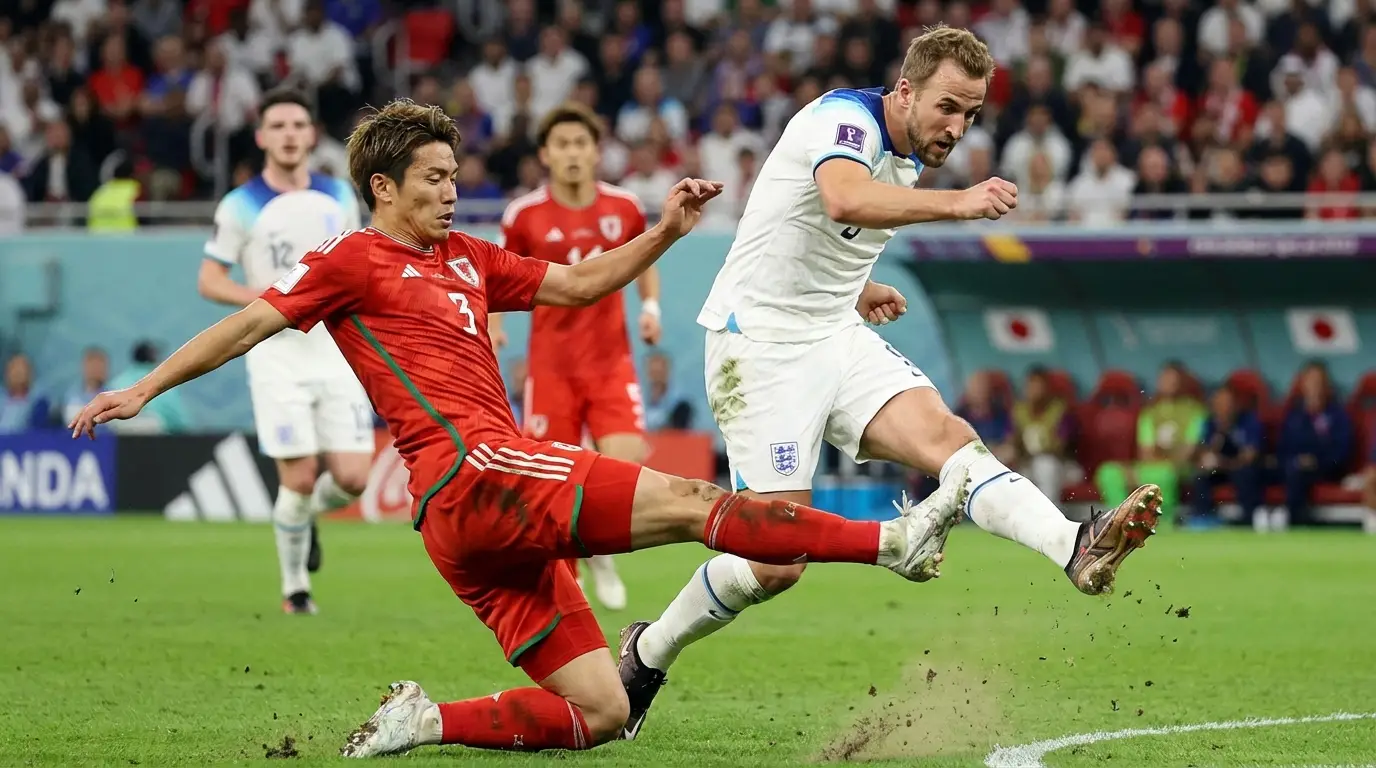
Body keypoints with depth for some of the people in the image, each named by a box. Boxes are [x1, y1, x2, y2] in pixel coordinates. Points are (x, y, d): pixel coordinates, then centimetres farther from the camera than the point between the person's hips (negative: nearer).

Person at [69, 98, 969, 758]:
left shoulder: (466, 259, 25)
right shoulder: (354, 262, 5)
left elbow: (579, 283, 28)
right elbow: (250, 324, 4)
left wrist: (665, 232, 16)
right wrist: (145, 389, 1)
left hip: (488, 524, 9)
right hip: (473, 470, -9)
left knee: (600, 713, 3)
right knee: (686, 499, -16)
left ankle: (423, 722, 4)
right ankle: (890, 539, -22)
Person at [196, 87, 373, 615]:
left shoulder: (339, 195, 8)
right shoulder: (241, 206, -3)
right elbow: (209, 280, -1)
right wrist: (268, 297, -16)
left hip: (338, 352, 3)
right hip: (277, 357, -3)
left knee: (352, 478, -5)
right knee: (299, 479, -8)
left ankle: (308, 514, 29)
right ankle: (294, 587, 13)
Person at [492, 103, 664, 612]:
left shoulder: (624, 208, 1)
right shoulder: (525, 216, -4)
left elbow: (645, 263, 18)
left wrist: (651, 306, 0)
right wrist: (491, 324, -9)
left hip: (611, 361, 1)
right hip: (551, 363, -1)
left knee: (626, 461, -14)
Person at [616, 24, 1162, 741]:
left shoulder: (910, 156, 10)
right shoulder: (843, 117, -18)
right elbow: (844, 200, -44)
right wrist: (955, 203, -55)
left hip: (836, 334, 7)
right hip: (760, 340, -7)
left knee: (946, 435, -21)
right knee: (776, 562, -8)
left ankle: (1077, 549, -44)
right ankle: (647, 652, 16)